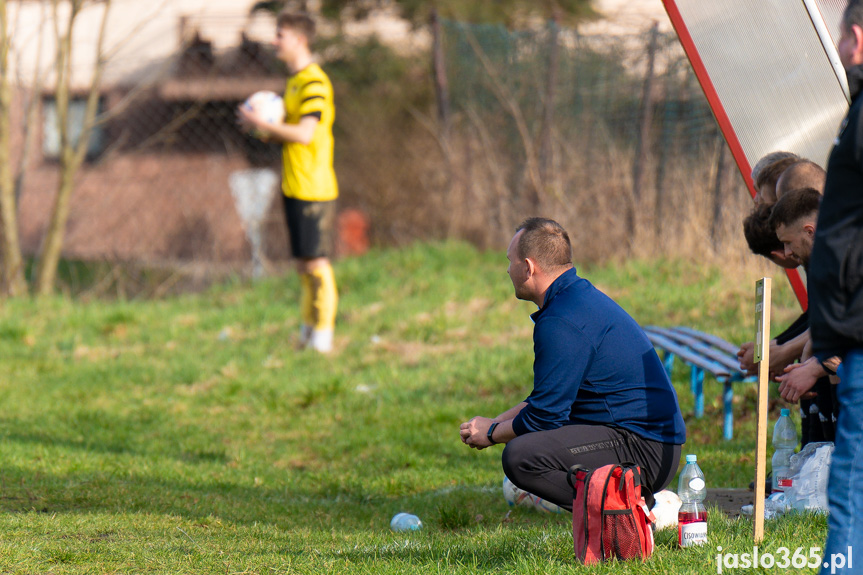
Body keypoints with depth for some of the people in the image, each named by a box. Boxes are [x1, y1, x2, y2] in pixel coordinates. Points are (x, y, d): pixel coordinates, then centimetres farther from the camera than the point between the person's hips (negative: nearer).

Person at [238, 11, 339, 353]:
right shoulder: (294, 82, 16)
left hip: (313, 189, -9)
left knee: (316, 262, -5)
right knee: (303, 264, 12)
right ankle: (308, 329, 19)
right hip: (294, 187, 9)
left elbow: (305, 134, -22)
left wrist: (262, 124, -17)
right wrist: (265, 128, 5)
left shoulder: (314, 83, -14)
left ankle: (324, 334, 0)